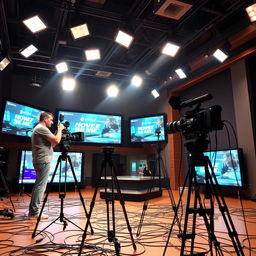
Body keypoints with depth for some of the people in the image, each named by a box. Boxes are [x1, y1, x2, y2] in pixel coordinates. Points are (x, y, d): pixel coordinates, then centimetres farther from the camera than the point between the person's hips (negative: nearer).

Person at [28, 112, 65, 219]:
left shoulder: (38, 129, 21)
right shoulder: (42, 129, -12)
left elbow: (51, 144, 21)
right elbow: (56, 141, -19)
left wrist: (58, 132, 16)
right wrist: (59, 129, -4)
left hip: (40, 161, 11)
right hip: (44, 161, -11)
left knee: (39, 185, 13)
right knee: (40, 186, -7)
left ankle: (32, 210, 19)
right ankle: (34, 212, -3)